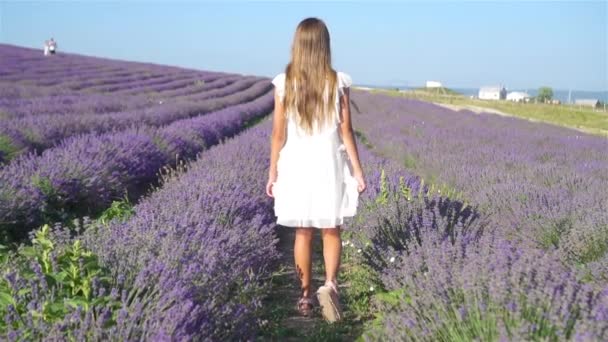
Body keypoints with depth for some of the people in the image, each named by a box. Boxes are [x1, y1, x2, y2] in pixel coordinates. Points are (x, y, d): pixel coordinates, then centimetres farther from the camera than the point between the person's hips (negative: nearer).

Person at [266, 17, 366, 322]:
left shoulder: (284, 83, -5)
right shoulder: (338, 82, -6)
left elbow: (278, 134, -3)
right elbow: (346, 132, -5)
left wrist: (272, 173, 6)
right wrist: (358, 171, 2)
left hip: (296, 166, 1)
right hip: (329, 166, -1)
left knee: (303, 233, 13)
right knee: (331, 231, 12)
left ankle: (305, 297, 19)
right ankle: (330, 284, -10)